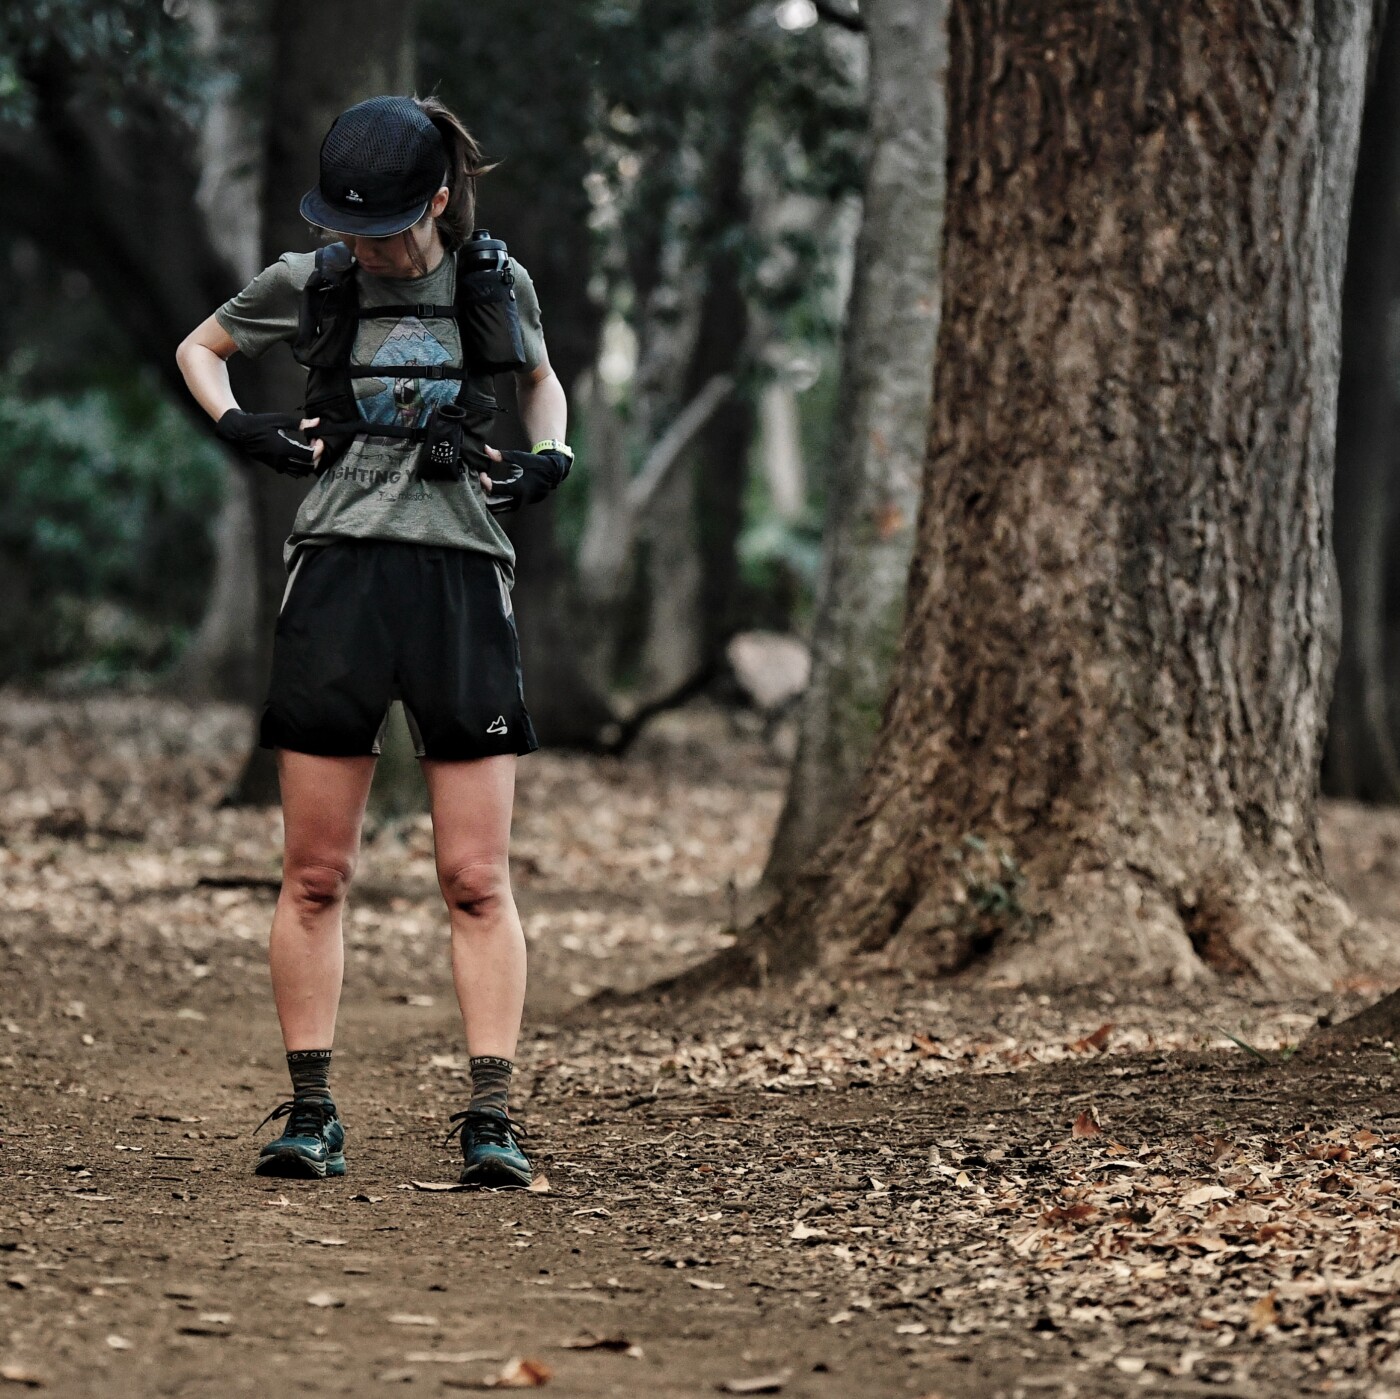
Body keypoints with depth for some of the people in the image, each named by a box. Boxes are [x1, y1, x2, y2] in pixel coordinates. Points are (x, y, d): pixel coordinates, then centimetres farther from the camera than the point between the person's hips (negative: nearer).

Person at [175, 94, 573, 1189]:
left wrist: (551, 456, 5)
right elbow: (201, 347, 21)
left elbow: (541, 379, 25)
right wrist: (237, 423, 2)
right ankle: (311, 1113, 8)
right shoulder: (307, 284, 4)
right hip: (340, 573, 0)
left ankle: (492, 1119, -1)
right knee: (316, 874, 1)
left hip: (464, 576, 0)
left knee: (477, 880, -3)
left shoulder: (497, 284, 5)